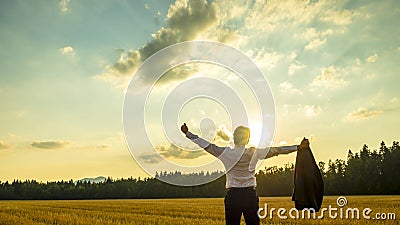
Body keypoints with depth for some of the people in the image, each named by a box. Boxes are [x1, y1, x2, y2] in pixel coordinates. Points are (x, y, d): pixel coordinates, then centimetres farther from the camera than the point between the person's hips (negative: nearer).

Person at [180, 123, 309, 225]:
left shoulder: (226, 152, -3)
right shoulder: (254, 153, -1)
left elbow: (207, 145, 3)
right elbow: (276, 151, 2)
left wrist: (187, 133, 12)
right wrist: (298, 147, 8)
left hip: (233, 195, -1)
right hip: (250, 194, 1)